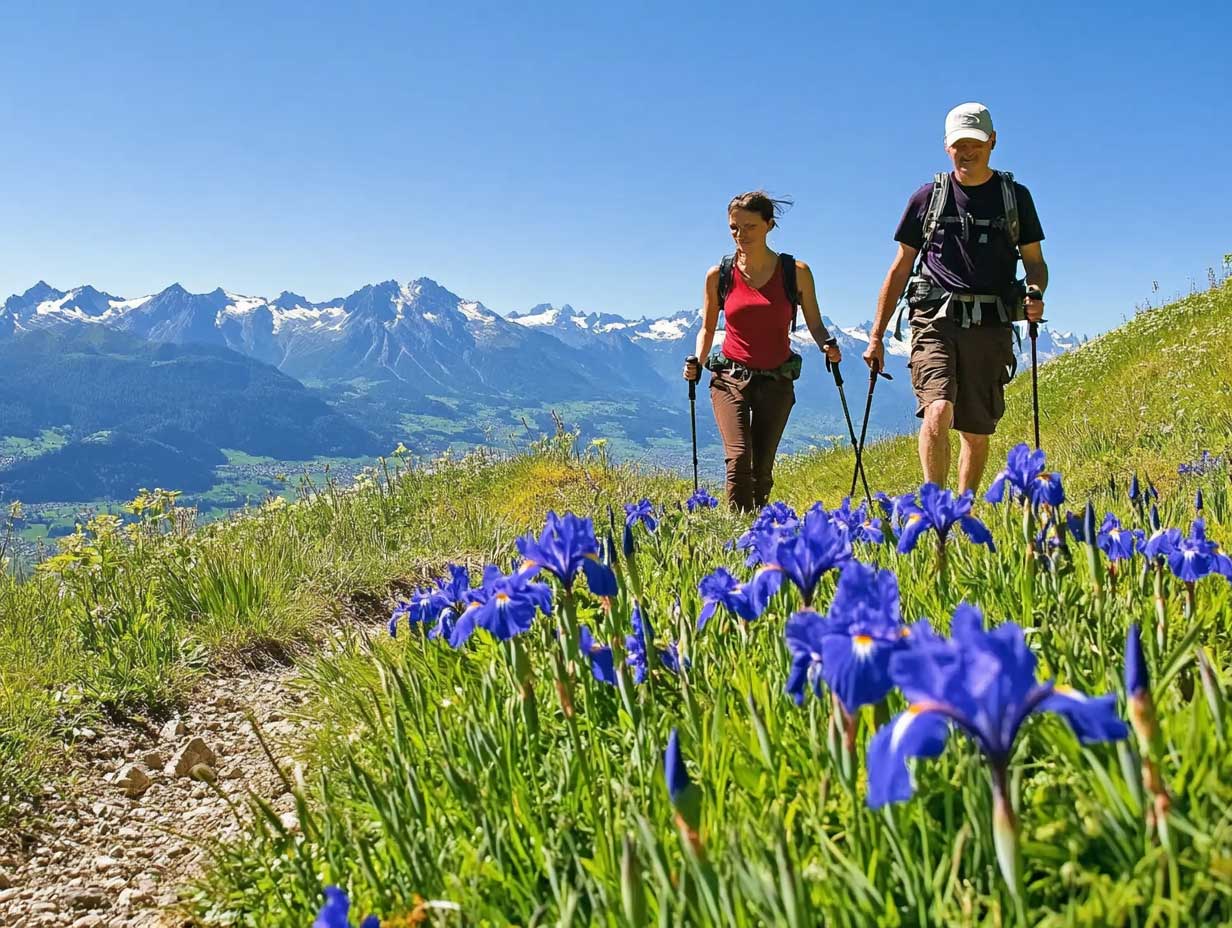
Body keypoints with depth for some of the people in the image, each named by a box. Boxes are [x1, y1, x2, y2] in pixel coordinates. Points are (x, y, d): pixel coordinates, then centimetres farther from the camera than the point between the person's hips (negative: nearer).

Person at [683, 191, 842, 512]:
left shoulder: (796, 272, -1)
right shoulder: (719, 275, 1)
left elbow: (814, 322, 6)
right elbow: (707, 330, 11)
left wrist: (827, 346, -14)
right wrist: (697, 362, -7)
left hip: (777, 383, 0)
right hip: (730, 379, 0)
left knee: (762, 469, 3)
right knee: (738, 458, -19)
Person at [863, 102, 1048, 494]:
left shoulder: (1015, 197, 12)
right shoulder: (928, 198, 10)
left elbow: (1035, 262, 16)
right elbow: (900, 269, 12)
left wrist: (1035, 294, -9)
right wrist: (876, 336, 10)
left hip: (990, 325, 1)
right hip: (936, 319, -1)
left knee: (977, 433, 4)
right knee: (938, 411, -23)